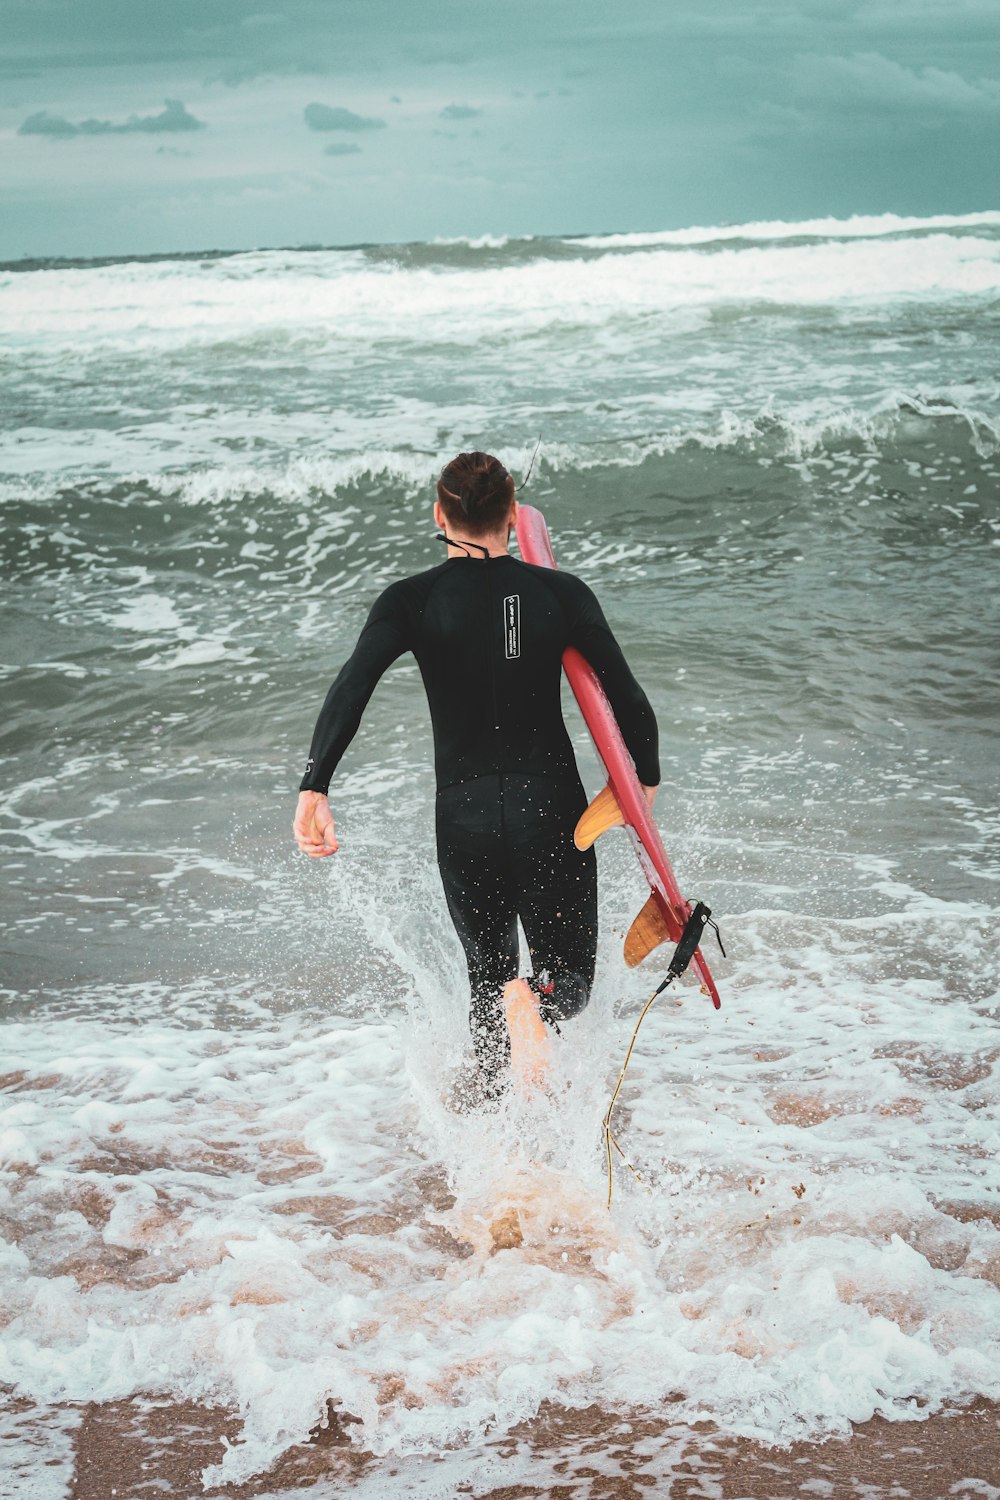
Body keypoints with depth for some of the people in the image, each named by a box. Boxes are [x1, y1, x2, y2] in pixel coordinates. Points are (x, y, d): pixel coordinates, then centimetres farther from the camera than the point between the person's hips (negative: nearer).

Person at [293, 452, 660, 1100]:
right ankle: (536, 1003, -26)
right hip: (551, 806, -1)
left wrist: (314, 791, -23)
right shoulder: (561, 592, -2)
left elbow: (351, 688, -18)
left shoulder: (411, 600, -3)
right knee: (570, 977, 10)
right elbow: (629, 698, -2)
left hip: (464, 814, 1)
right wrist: (647, 780, 14)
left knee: (488, 973, 22)